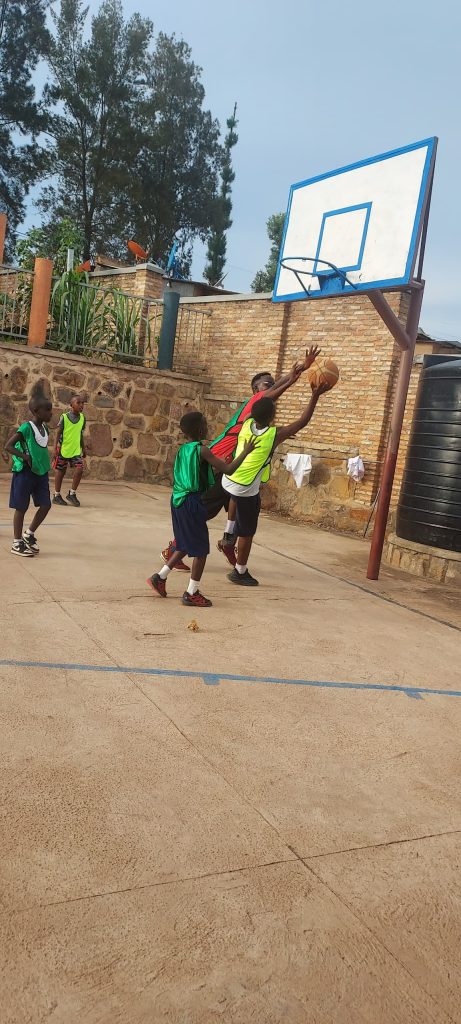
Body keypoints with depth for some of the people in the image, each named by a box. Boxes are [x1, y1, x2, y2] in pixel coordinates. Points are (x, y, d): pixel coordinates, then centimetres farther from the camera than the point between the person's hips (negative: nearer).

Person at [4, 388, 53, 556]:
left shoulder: (44, 428, 6)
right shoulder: (26, 427, -17)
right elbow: (8, 446, -21)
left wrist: (45, 464, 8)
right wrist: (25, 457, -23)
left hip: (41, 473, 7)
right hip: (25, 473, -7)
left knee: (45, 506, 5)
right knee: (21, 508, 3)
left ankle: (29, 534, 24)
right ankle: (17, 544, 14)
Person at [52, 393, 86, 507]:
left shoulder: (82, 418, 4)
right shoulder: (64, 417, -9)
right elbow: (58, 433, -6)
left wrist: (83, 449, 17)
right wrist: (55, 449, -10)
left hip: (76, 450, 4)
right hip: (63, 450, -4)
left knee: (79, 469, -11)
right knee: (60, 472, 5)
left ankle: (72, 494, 4)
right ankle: (57, 496, 18)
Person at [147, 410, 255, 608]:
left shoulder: (182, 449, 8)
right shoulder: (202, 450, -14)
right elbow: (229, 469, -15)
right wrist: (245, 451, -4)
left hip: (178, 501, 8)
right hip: (193, 503, -8)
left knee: (185, 545, 23)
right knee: (201, 549, 4)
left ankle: (160, 577, 24)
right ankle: (191, 593, 10)